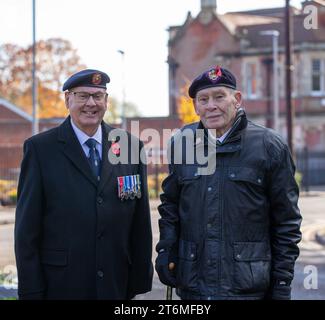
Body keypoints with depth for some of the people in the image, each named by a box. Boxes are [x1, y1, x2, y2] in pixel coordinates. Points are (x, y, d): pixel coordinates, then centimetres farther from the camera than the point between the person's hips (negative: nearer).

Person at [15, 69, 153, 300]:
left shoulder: (131, 146, 5)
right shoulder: (40, 148, -2)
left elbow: (140, 221, 7)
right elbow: (27, 227, -3)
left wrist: (140, 281, 5)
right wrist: (31, 291, -6)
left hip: (116, 286, 3)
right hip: (61, 285, -2)